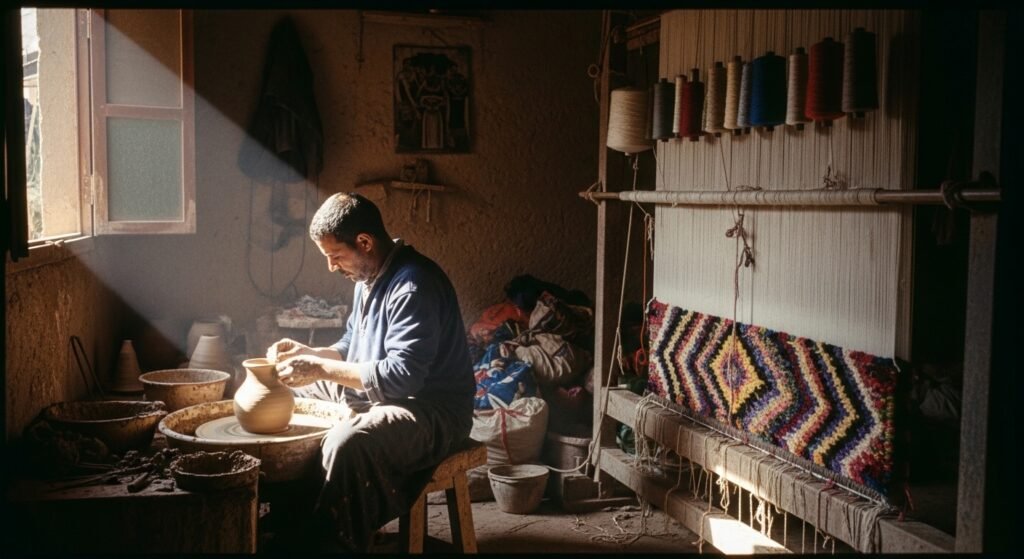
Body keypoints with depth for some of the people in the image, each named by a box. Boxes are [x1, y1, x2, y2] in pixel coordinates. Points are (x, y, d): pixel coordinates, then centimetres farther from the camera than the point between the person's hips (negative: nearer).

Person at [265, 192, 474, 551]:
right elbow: (352, 347, 20)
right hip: (373, 394, 11)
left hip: (431, 412, -10)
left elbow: (402, 376, -28)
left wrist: (321, 369, -24)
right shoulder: (369, 277, 8)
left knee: (347, 443, -38)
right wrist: (307, 353, 1)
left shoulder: (413, 285, -22)